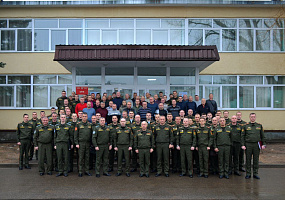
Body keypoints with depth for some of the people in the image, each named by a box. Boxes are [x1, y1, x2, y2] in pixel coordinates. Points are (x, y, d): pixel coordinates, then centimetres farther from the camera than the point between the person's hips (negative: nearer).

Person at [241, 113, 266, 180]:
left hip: (257, 145, 1)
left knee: (256, 160, 7)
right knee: (248, 159, 4)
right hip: (248, 145, -1)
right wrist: (243, 145, -5)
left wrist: (264, 144, 2)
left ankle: (255, 173, 17)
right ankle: (248, 173, 12)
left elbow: (263, 136, 10)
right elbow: (243, 136, 2)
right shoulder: (246, 126, 3)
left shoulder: (259, 125, 8)